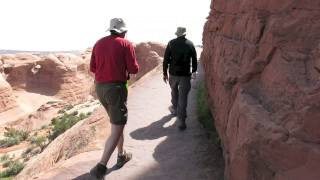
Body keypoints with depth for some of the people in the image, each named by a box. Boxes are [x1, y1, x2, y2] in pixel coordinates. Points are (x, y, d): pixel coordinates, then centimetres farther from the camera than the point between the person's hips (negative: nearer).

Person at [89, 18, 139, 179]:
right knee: (117, 129, -2)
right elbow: (134, 69, -9)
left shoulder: (99, 43, 9)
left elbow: (93, 68, 11)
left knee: (117, 122, 22)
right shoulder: (126, 44, -7)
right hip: (116, 88, -7)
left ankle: (121, 156, 32)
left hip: (100, 87, 7)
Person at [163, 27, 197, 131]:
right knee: (183, 97, -1)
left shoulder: (171, 43, -3)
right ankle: (181, 121, -4)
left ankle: (175, 109, 46)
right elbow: (194, 59, 7)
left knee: (174, 92, 25)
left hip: (173, 73, 1)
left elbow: (166, 59, -3)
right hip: (185, 74, -1)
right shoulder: (190, 44, -1)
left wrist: (165, 73, 5)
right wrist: (194, 71, 22)